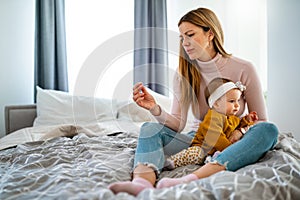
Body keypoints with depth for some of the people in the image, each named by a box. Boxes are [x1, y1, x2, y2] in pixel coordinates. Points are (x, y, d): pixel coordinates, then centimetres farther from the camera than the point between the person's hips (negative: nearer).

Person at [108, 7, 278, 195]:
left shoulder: (243, 69, -6)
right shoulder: (184, 74, 0)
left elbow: (261, 120, 0)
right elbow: (178, 124, -5)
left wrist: (240, 130, -22)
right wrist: (155, 109, -25)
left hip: (232, 144, -1)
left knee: (268, 130, -32)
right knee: (149, 128, -19)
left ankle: (189, 180, -47)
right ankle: (141, 183, -49)